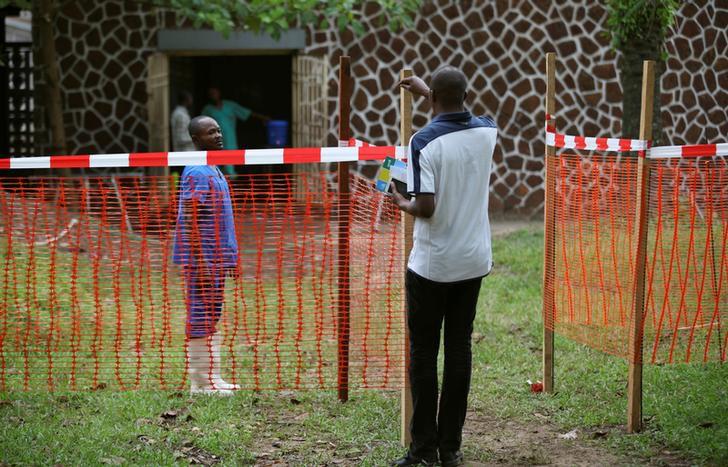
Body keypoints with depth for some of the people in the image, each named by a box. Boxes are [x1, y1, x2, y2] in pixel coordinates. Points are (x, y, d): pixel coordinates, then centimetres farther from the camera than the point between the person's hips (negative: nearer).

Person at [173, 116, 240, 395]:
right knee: (201, 319, -5)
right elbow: (189, 219, -20)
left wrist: (229, 257, 22)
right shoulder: (197, 173, -15)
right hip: (202, 259, -10)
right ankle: (202, 383, -1)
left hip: (216, 257, 10)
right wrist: (199, 262, -24)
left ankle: (212, 379, 18)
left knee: (211, 319, 13)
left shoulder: (213, 170, 16)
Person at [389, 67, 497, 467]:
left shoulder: (424, 142, -16)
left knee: (424, 353, 5)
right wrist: (425, 90, 34)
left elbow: (425, 207, -20)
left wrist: (403, 204, 1)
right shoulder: (486, 132, 1)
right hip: (473, 262, 4)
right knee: (459, 350, 9)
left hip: (431, 266, -4)